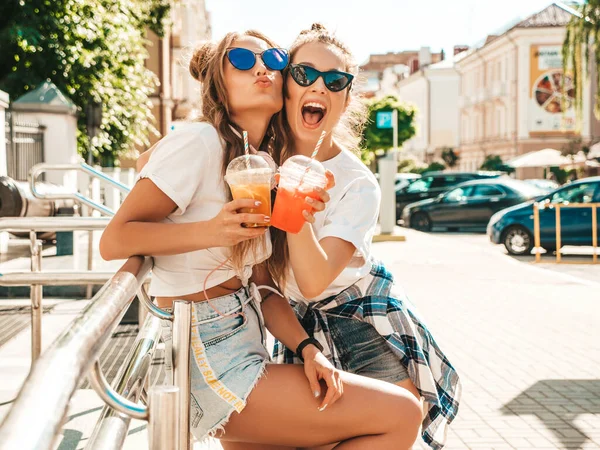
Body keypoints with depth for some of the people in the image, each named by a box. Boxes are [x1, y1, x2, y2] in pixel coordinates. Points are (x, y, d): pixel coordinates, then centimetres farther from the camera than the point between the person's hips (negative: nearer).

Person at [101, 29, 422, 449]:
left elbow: (261, 288, 8)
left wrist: (308, 349, -8)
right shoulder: (198, 142, -11)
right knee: (401, 415, -10)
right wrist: (209, 231, -29)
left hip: (246, 348, 9)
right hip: (205, 357, -9)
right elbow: (113, 240, -15)